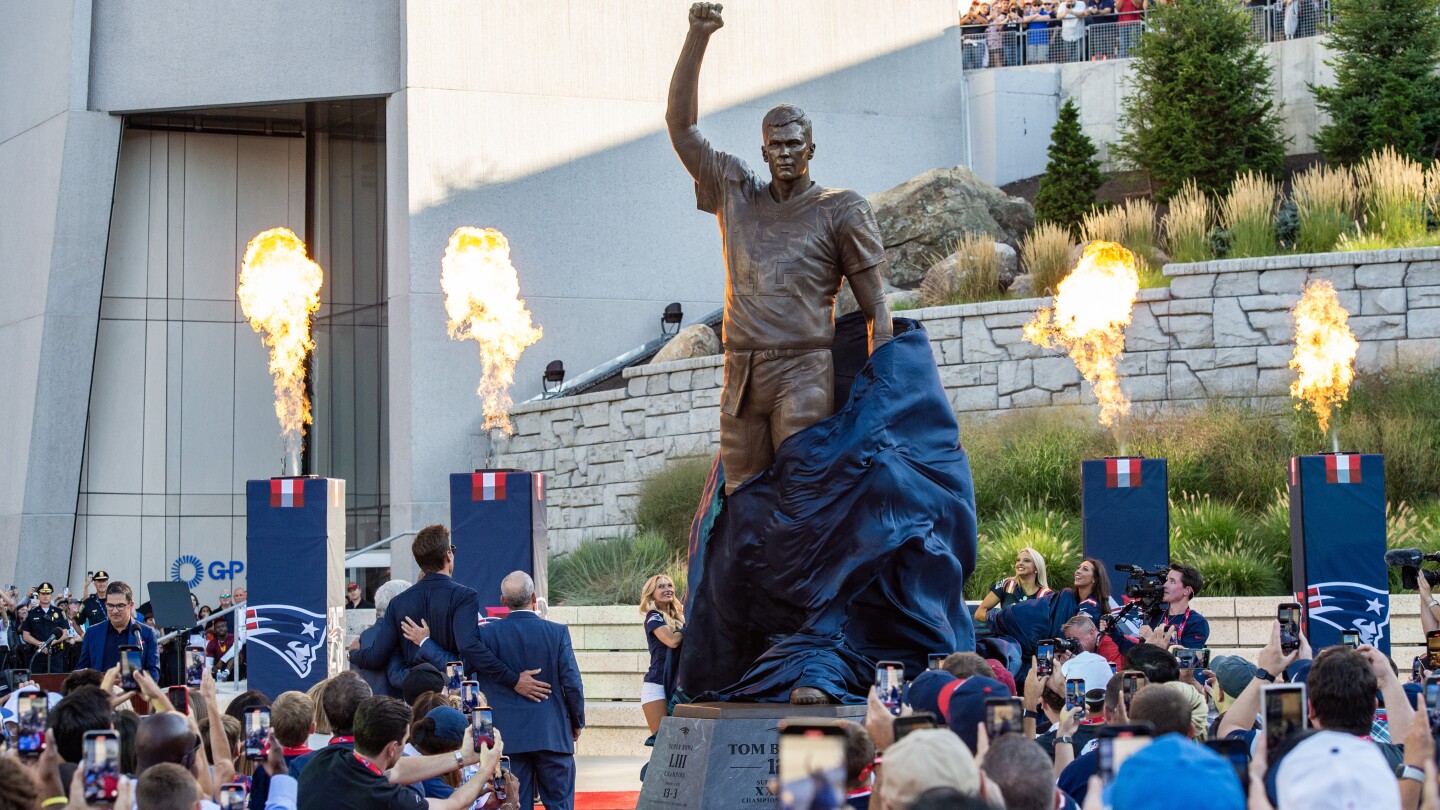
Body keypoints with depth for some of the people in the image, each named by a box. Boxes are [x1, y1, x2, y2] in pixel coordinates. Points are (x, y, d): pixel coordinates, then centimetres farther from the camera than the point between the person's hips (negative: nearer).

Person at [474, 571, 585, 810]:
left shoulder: (488, 633, -5)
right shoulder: (557, 632, -6)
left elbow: (482, 682, -4)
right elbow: (572, 684, -4)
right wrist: (577, 722, 9)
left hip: (508, 736, 1)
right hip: (553, 734, -1)